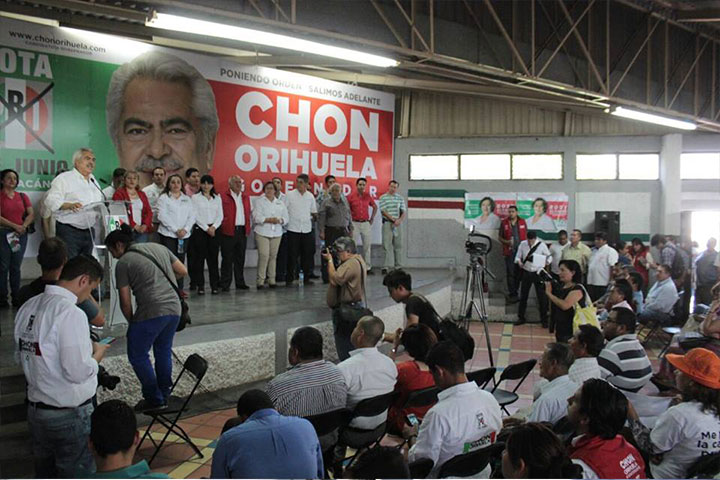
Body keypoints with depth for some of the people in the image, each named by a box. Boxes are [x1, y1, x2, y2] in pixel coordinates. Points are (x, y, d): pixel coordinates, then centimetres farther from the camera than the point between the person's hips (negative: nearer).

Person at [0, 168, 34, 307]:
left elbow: (31, 214, 8)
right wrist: (15, 226, -16)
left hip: (21, 234, 4)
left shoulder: (22, 196, 14)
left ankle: (16, 298, 10)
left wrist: (24, 226, -8)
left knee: (16, 267, 6)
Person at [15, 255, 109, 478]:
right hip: (70, 415, -8)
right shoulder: (71, 313, -22)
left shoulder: (28, 307, 4)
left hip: (35, 408, 8)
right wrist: (97, 355, -5)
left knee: (45, 474, 20)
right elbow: (78, 371, -25)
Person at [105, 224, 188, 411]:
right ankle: (164, 395, 30)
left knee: (137, 355, 10)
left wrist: (132, 322, 15)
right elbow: (183, 271, 18)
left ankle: (154, 398, 12)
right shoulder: (159, 248, 16)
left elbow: (125, 303, 0)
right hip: (174, 309, 7)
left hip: (151, 312, -7)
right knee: (163, 351, 22)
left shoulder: (123, 263, 0)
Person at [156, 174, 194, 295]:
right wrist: (175, 230, -13)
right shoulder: (163, 198, 3)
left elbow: (192, 216, 9)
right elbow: (162, 216, -7)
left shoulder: (187, 199, 16)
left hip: (184, 235, 4)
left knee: (181, 261, 4)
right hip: (168, 234, -4)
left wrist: (185, 229, -7)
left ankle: (180, 288, 8)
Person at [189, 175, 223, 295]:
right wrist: (206, 228, -10)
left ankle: (215, 285, 5)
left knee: (213, 258, 1)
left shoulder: (217, 198, 12)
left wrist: (213, 227, -8)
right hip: (200, 229, -2)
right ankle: (200, 286, 2)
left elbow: (220, 215, 7)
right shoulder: (195, 198, 3)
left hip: (214, 229, 2)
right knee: (199, 258, -2)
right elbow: (196, 216, -4)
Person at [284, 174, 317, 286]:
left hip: (307, 229, 3)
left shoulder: (310, 196, 8)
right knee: (292, 255, -1)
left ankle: (306, 278, 16)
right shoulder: (290, 195, -2)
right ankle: (289, 279, 6)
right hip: (293, 229, -3)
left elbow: (314, 212, 18)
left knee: (307, 254, 6)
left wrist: (314, 216, 1)